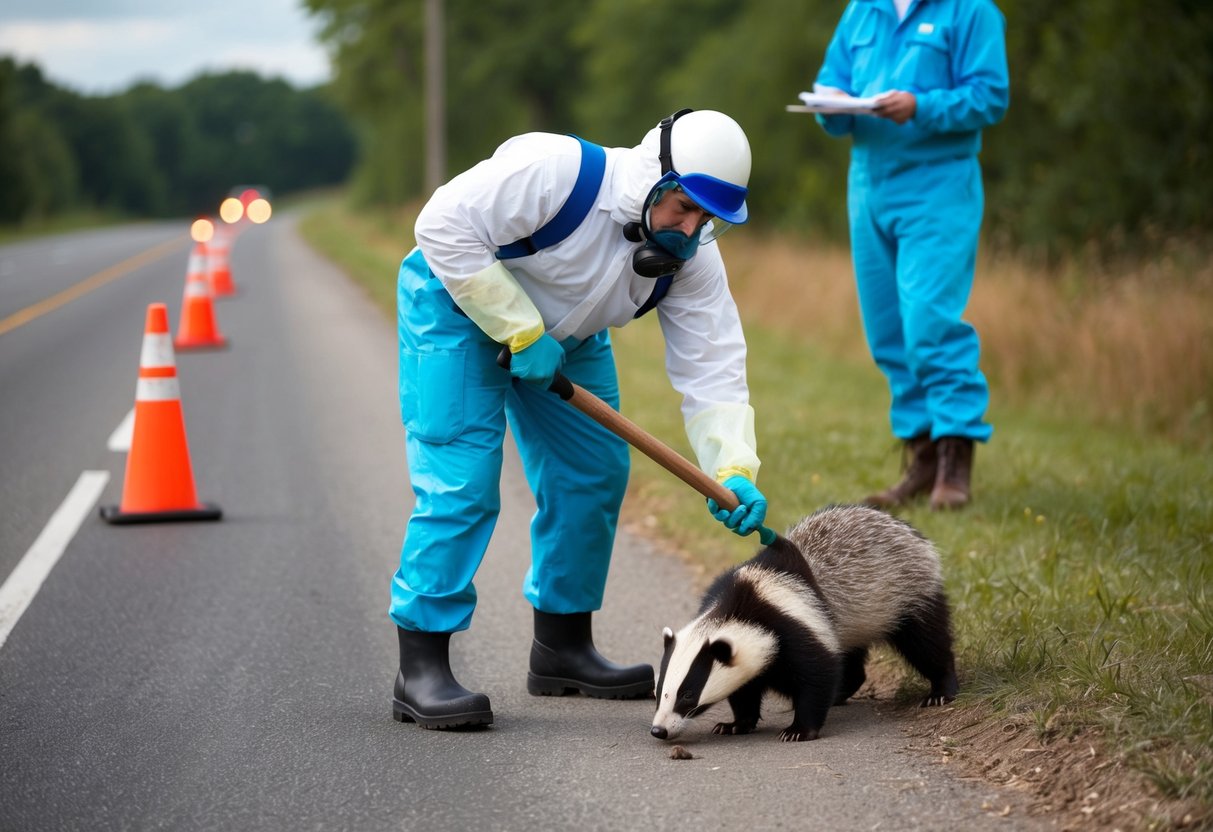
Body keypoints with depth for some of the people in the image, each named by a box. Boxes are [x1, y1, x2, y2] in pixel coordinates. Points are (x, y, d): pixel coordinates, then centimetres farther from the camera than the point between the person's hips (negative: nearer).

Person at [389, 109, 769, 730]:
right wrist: (521, 331, -30)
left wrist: (733, 472, -29)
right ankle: (420, 670, -13)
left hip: (564, 332, 7)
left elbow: (711, 368, -15)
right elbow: (444, 226, -32)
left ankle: (561, 645, 19)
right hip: (458, 306, -7)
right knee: (461, 482, -16)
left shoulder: (692, 258, -16)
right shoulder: (555, 171, -35)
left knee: (595, 474, 5)